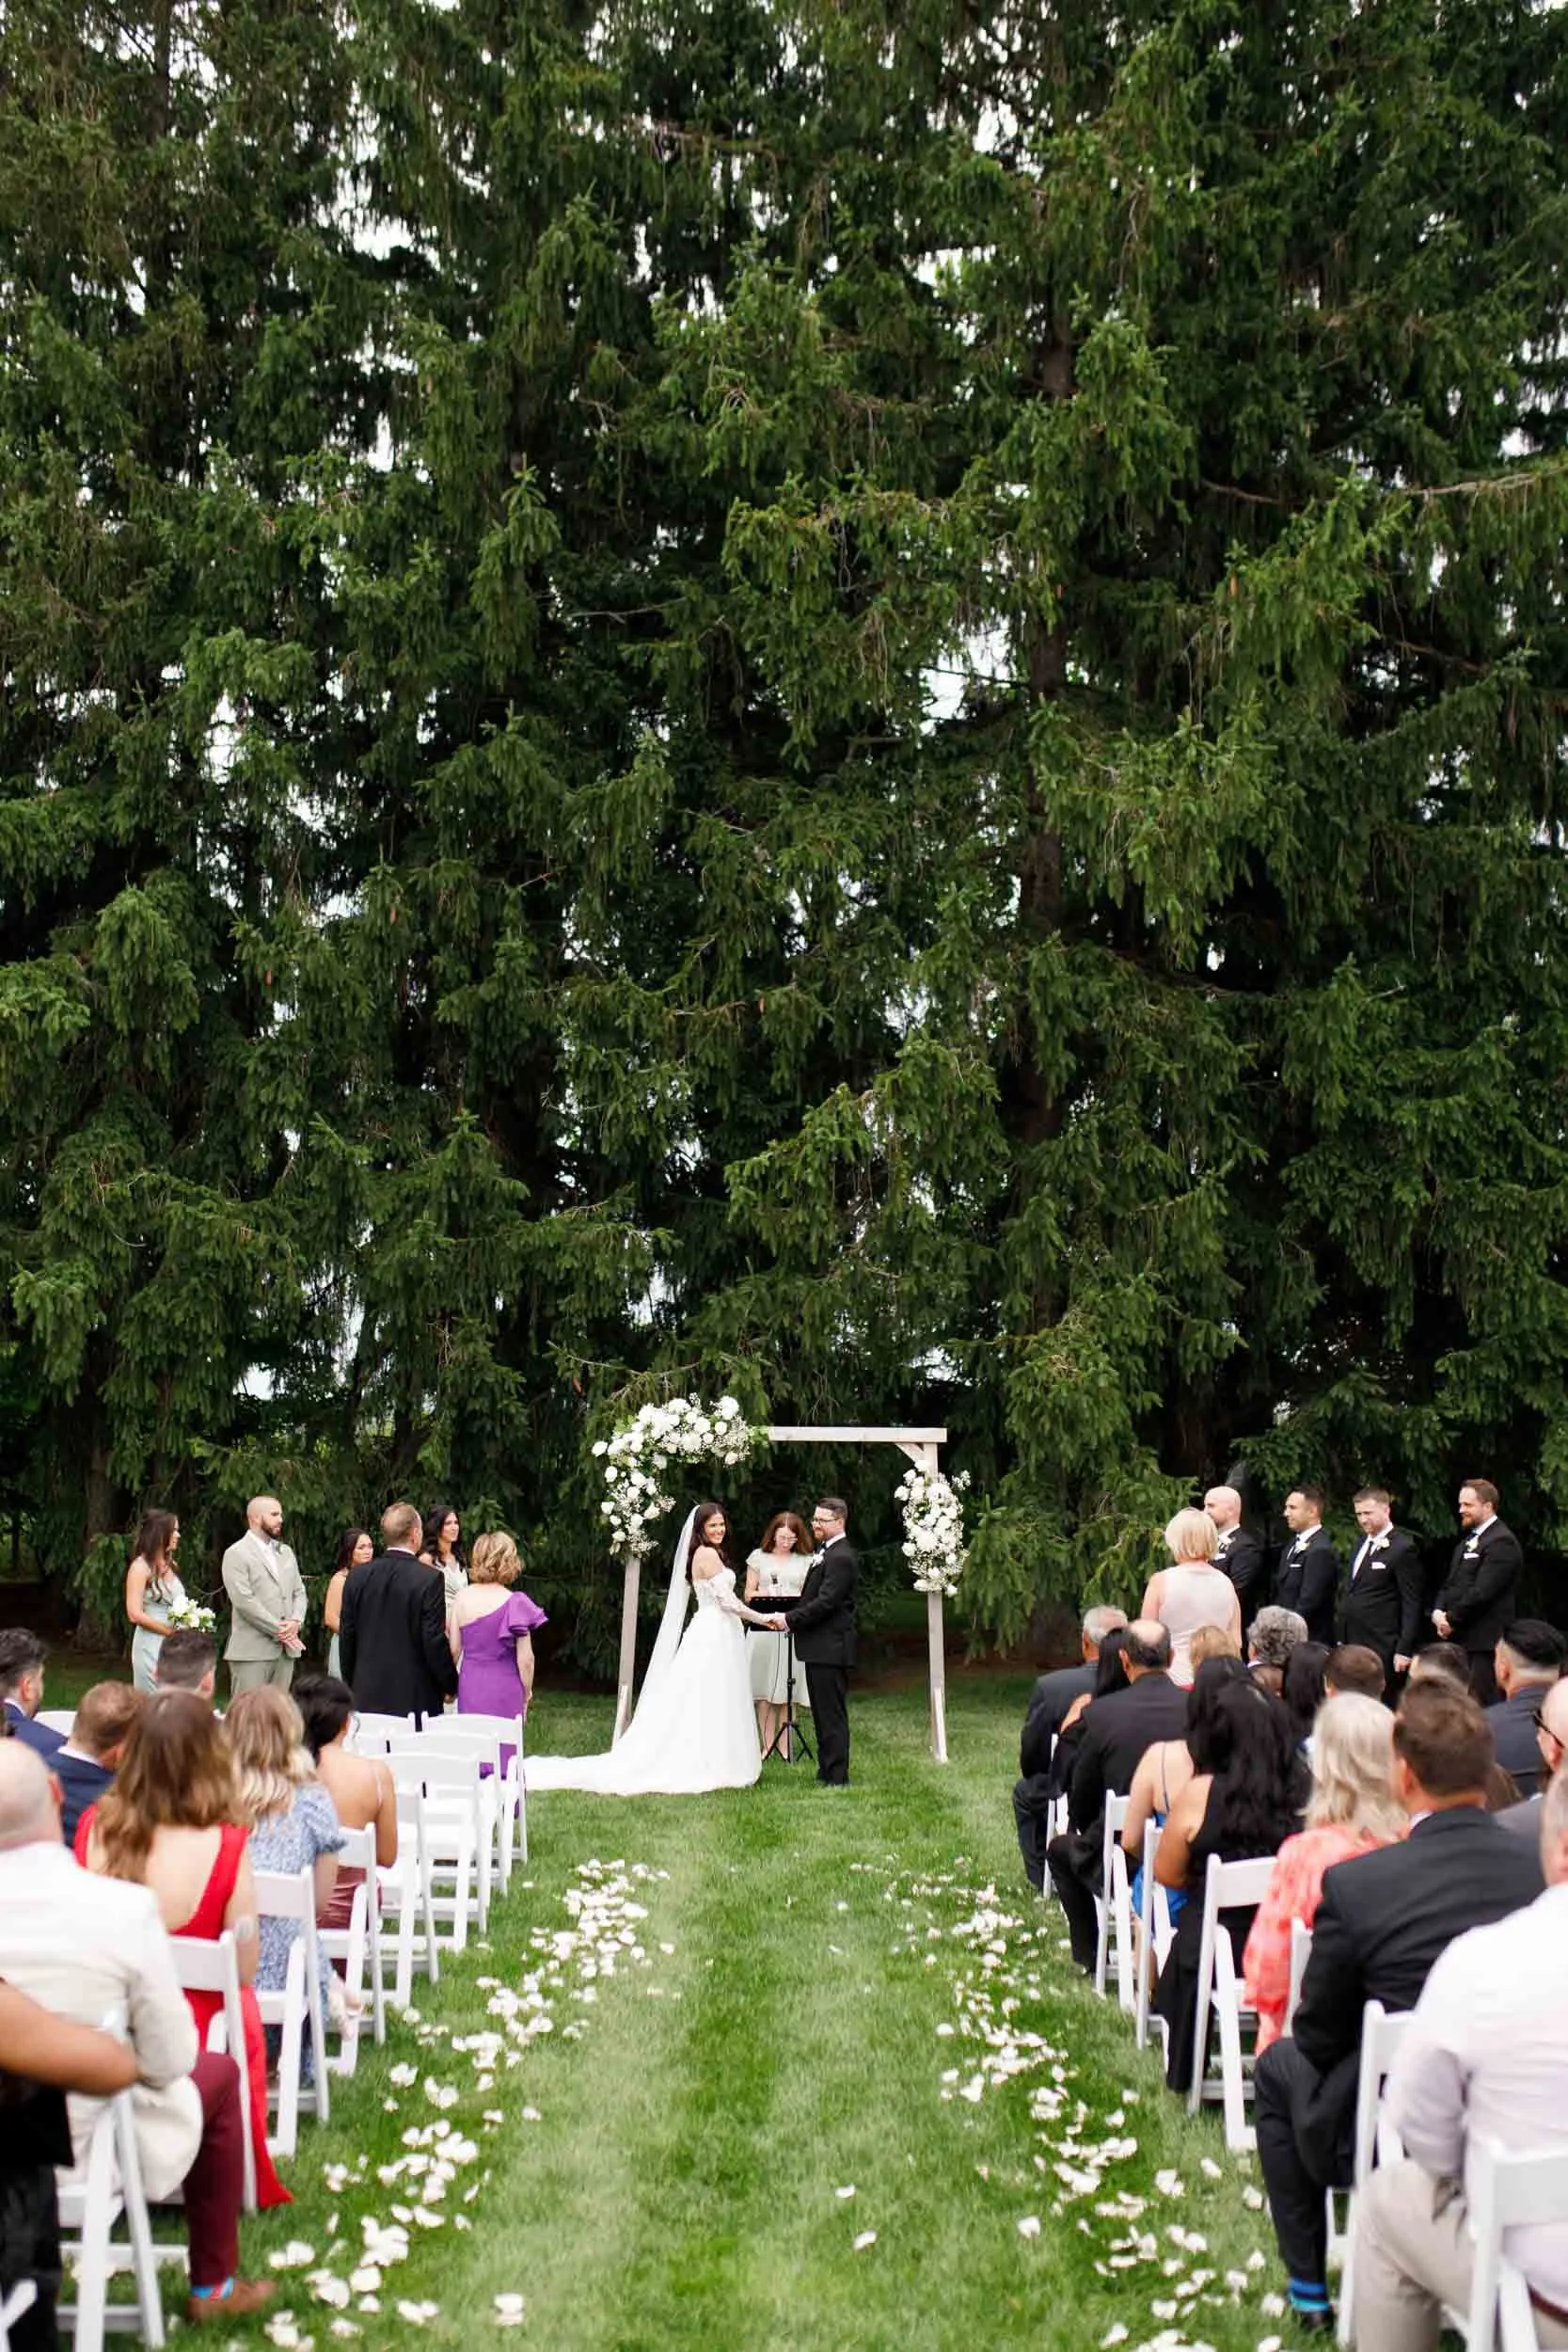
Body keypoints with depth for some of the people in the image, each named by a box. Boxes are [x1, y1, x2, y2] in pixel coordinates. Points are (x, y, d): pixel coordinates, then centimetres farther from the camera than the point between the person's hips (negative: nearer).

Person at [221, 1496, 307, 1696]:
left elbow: (299, 1592, 17)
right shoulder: (236, 1554, -4)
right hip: (252, 1650, -6)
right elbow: (243, 1601, -13)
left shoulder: (286, 1552, 19)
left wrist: (295, 1622, -4)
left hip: (286, 1649, 6)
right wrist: (278, 1631, -13)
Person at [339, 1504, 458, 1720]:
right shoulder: (429, 1580, -13)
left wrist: (351, 1682, 19)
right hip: (416, 1699, -4)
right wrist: (450, 1685, 2)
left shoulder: (357, 1576, 1)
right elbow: (435, 1642, -12)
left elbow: (346, 1636, 7)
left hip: (367, 1696, 4)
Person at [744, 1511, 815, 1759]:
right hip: (764, 1627, 0)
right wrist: (767, 1593, -11)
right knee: (764, 1691, -1)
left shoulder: (804, 1561, 8)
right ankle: (767, 1745, 2)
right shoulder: (759, 1557, 8)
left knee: (786, 1691, 2)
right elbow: (749, 1594, 8)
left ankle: (784, 1744, 7)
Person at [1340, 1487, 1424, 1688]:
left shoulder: (1402, 1549, -9)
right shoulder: (1362, 1544, 16)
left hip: (1381, 1649, -7)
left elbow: (1412, 1604, -11)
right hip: (1353, 1645, 7)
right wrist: (1342, 1640, 15)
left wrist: (1404, 1650, -14)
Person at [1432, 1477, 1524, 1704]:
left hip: (1484, 1642, -9)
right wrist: (1439, 1613, 2)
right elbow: (1449, 1583, 21)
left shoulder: (1502, 1542, -12)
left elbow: (1482, 1592, -18)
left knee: (1481, 1708, -9)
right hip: (1460, 1639, 9)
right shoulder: (1467, 1541, 20)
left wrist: (1452, 1620, -10)